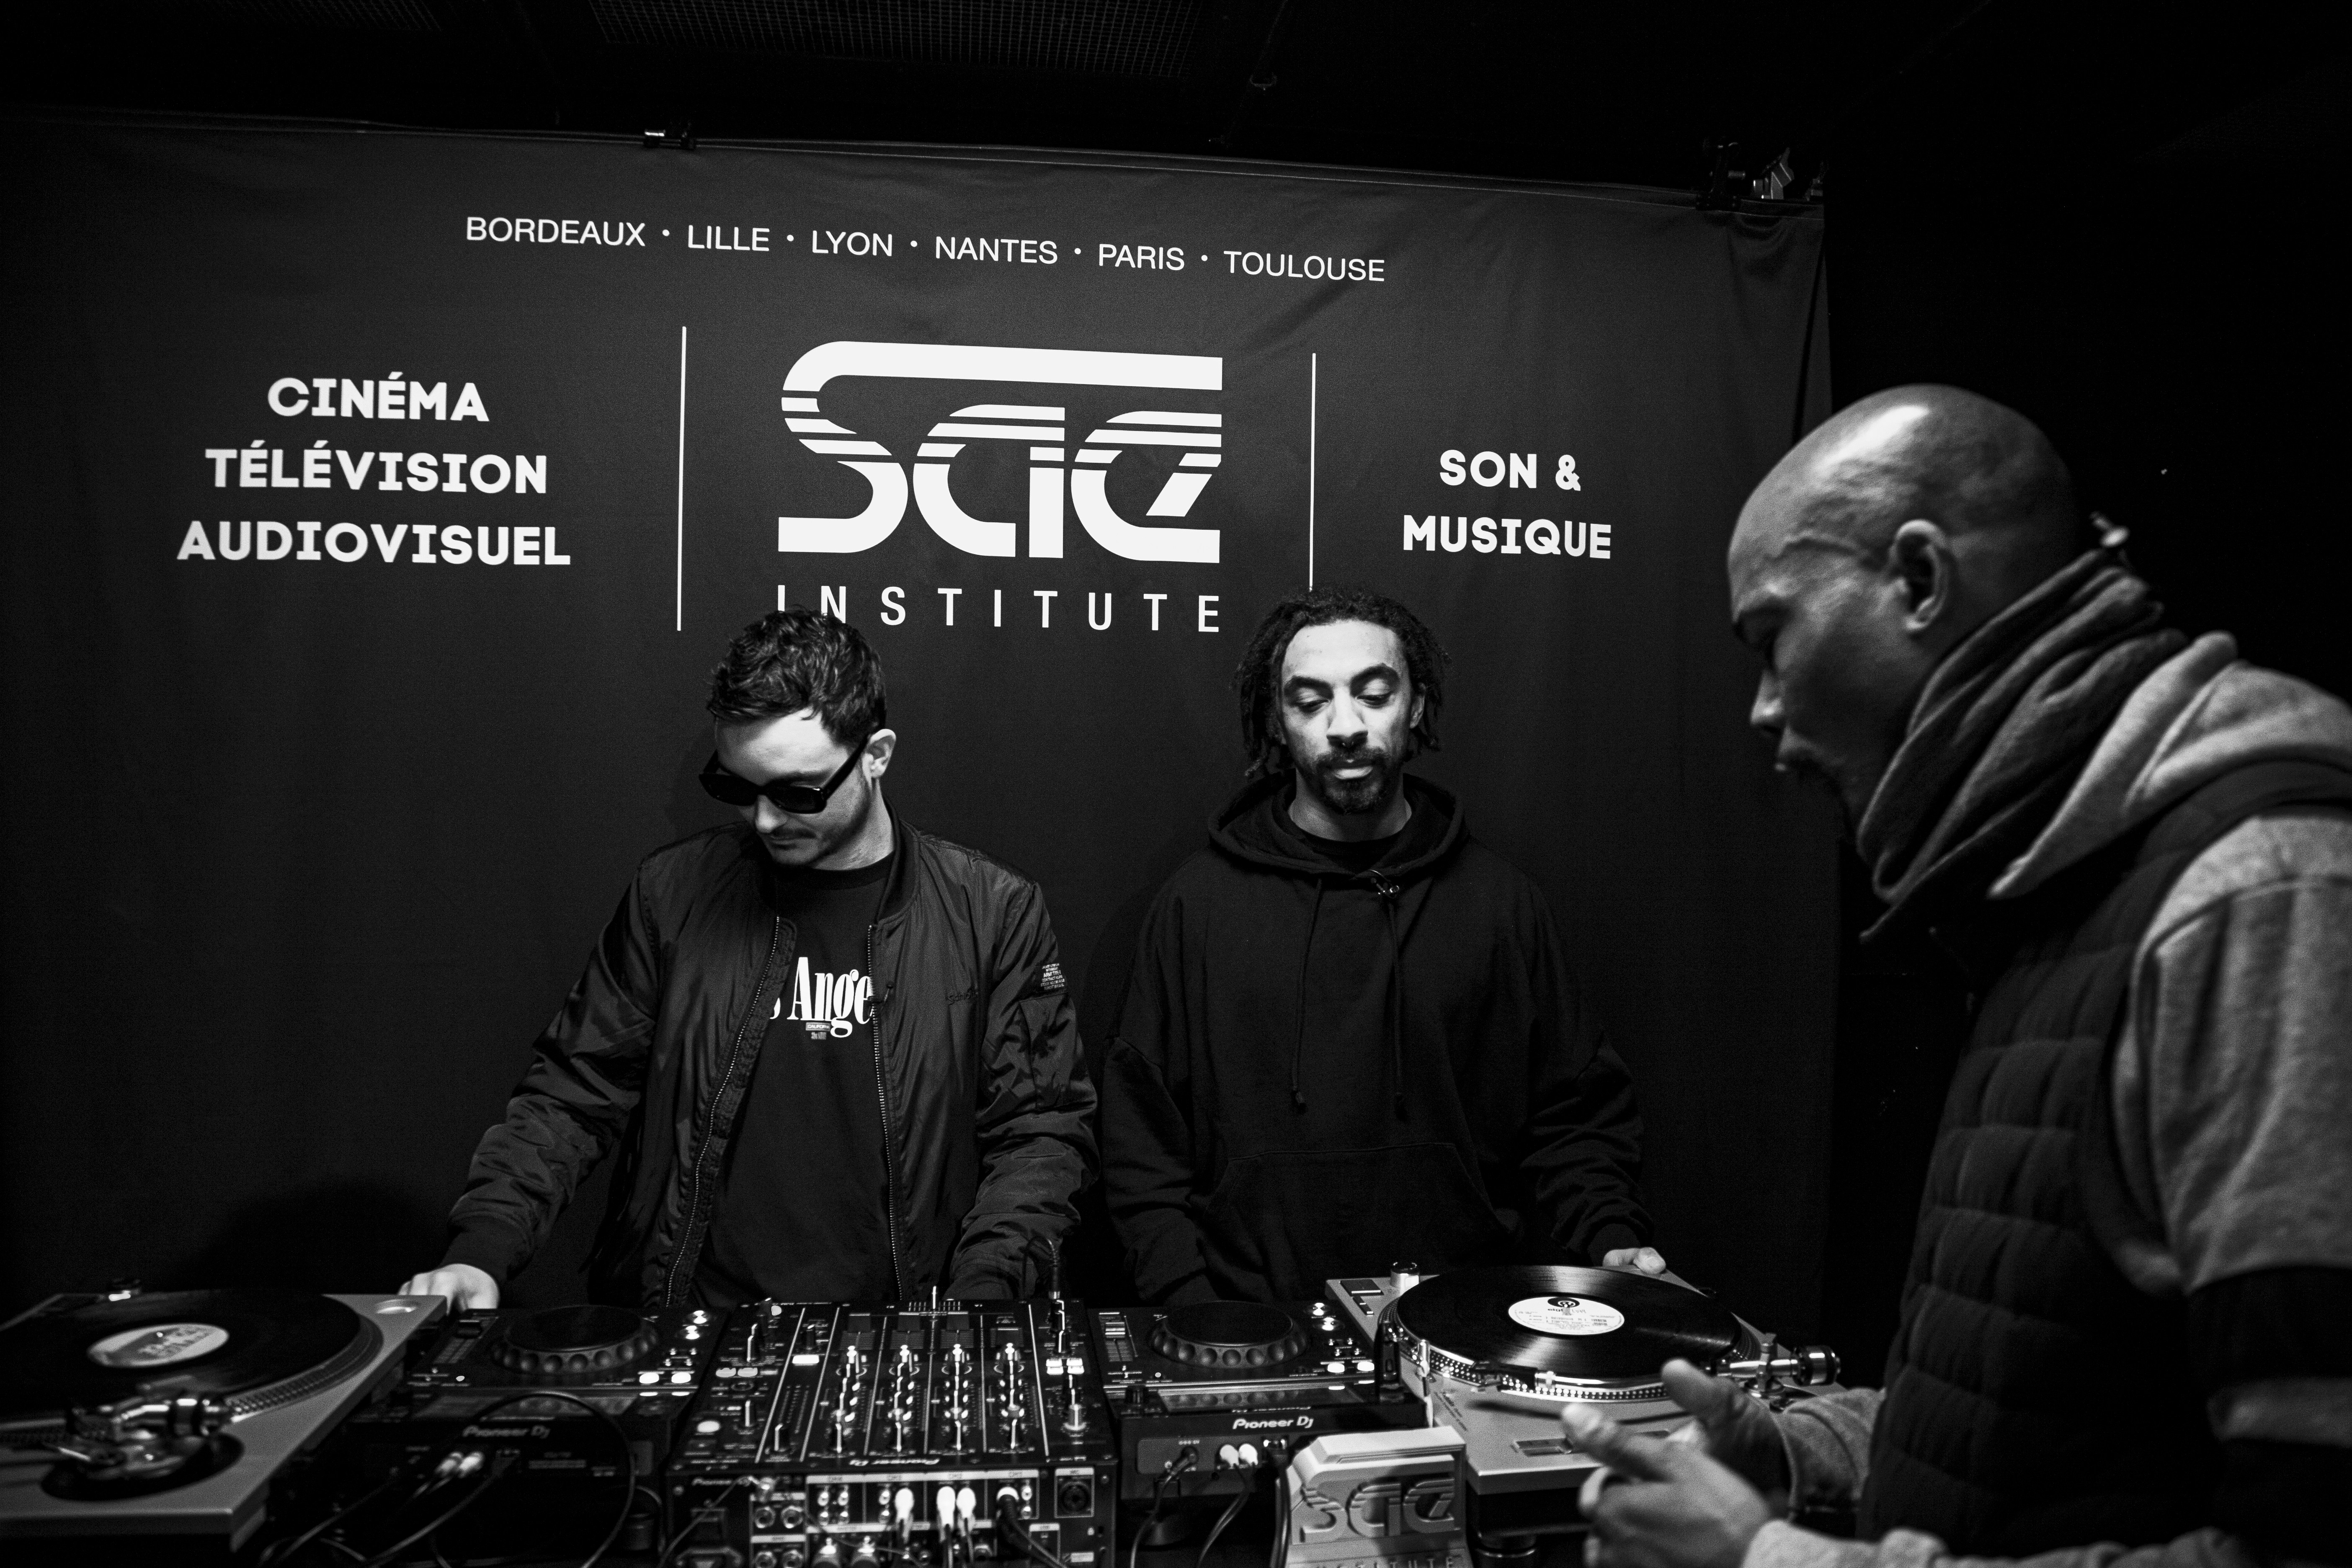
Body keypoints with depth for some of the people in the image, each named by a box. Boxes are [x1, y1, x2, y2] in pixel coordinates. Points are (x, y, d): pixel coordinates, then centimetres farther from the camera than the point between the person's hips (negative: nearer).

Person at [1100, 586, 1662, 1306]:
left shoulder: (1499, 901, 6)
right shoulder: (1199, 901, 2)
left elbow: (1572, 1117, 10)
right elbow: (1141, 1137, 3)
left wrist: (1612, 1246, -6)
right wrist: (1196, 1312, -7)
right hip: (1248, 1330, 0)